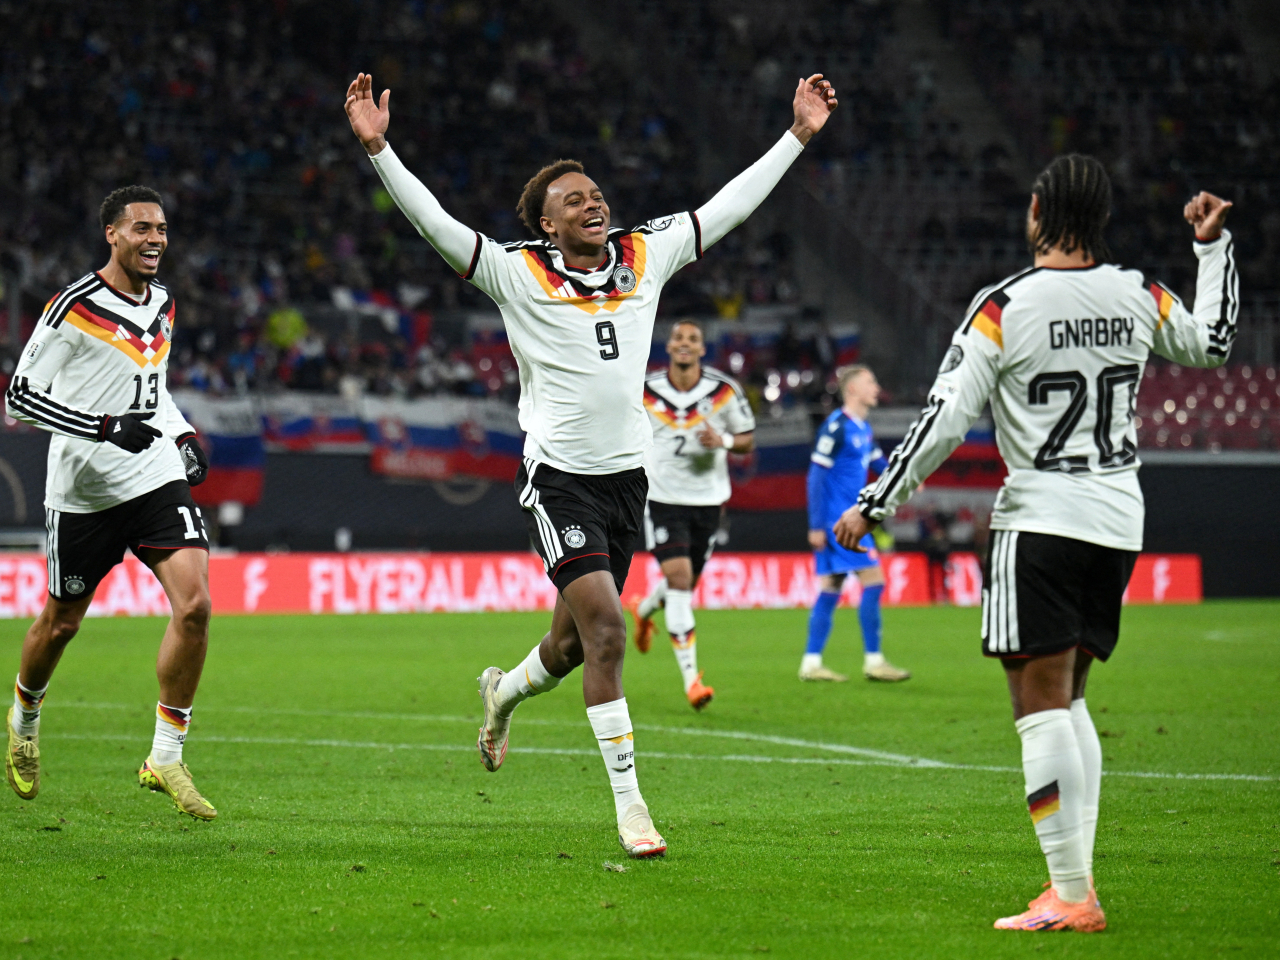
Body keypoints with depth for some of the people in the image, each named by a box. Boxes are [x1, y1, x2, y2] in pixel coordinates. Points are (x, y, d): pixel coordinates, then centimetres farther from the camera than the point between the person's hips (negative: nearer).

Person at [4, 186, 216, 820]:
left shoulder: (163, 306, 10)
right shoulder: (75, 309, -13)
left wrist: (183, 435, 10)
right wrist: (106, 427, -24)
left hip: (158, 480, 4)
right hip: (84, 491, -4)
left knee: (195, 605, -15)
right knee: (60, 624, 11)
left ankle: (166, 758, -6)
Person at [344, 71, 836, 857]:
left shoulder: (644, 257, 6)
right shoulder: (519, 274, -6)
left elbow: (731, 205, 12)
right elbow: (434, 222, -14)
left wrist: (799, 135, 12)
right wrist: (378, 149, -26)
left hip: (627, 476, 5)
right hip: (560, 477, -5)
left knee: (576, 642, 17)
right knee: (605, 632, -17)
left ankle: (503, 693, 52)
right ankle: (630, 808, -12)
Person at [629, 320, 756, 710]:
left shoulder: (725, 391, -5)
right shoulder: (644, 391, -6)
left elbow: (748, 440, 2)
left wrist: (724, 440, -18)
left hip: (707, 500, 3)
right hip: (662, 498, -2)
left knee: (685, 585, 14)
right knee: (679, 578, -17)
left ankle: (644, 610, 51)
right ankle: (691, 677, -17)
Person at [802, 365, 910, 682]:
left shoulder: (863, 429, 14)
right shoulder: (836, 426, -13)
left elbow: (878, 463, 24)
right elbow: (817, 475, -14)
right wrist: (817, 525, -16)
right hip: (838, 521, -9)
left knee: (831, 589, 9)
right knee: (873, 580, -10)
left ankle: (811, 662, 11)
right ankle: (873, 661, -7)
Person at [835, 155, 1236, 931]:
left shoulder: (1004, 308, -12)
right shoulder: (1140, 297, 3)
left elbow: (945, 420, -14)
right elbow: (1213, 343, 23)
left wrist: (875, 505, -5)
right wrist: (1214, 244, 33)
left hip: (1041, 519, -6)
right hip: (1119, 521, 6)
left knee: (1042, 703, -5)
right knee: (1068, 698, 17)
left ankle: (1071, 895, -10)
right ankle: (1076, 876, 13)